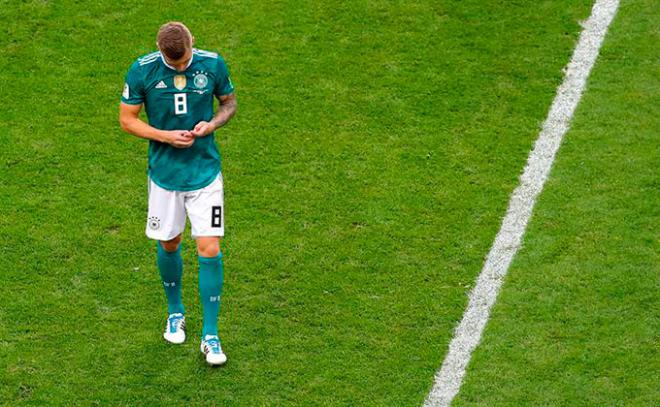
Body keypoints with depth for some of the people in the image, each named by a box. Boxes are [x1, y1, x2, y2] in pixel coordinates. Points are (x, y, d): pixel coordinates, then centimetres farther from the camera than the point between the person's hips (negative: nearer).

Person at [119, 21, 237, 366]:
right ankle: (175, 312, 41)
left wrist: (212, 124, -13)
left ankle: (210, 336, 4)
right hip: (164, 172, 1)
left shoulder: (213, 64, -9)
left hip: (205, 171, 0)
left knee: (210, 250, -6)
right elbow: (127, 119, -2)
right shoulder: (142, 71, -11)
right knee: (168, 245, 14)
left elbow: (229, 102, 8)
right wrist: (165, 136, -17)